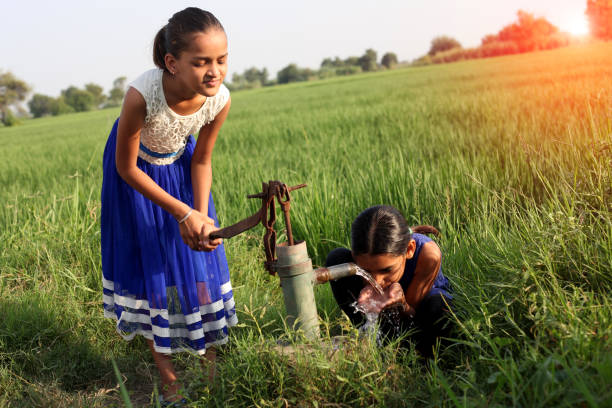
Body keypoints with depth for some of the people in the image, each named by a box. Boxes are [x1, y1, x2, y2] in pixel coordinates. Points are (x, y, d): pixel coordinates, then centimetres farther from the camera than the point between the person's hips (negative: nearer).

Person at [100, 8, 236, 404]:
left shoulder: (220, 99, -29)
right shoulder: (141, 94, -40)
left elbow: (201, 160, -10)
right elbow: (126, 168, -25)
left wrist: (202, 216, -23)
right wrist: (182, 213, -25)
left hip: (179, 165, 3)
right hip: (136, 169, -3)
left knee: (199, 259, 6)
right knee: (147, 264, 2)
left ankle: (209, 359, 26)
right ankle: (167, 372, 17)